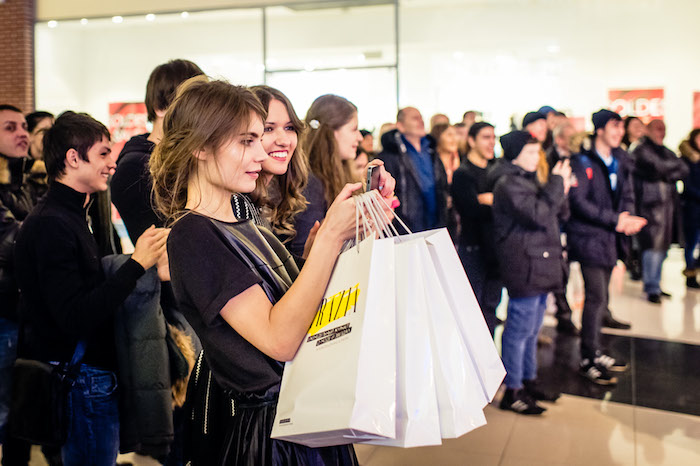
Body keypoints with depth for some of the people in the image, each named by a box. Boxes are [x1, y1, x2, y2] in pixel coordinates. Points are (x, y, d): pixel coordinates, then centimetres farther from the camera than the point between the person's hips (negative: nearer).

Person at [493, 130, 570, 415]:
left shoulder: (530, 181, 18)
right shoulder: (509, 185, -13)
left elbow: (558, 213, 17)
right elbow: (538, 214, -24)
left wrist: (561, 193, -1)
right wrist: (556, 184, -16)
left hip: (540, 267, 10)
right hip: (523, 266, -10)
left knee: (532, 329, 18)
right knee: (520, 329, -5)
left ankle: (529, 382, 29)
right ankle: (512, 391, 4)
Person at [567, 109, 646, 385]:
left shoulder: (619, 161, 13)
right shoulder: (582, 161, -9)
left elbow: (627, 195, 16)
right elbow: (579, 202, -17)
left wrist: (626, 217, -7)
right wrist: (615, 220, -18)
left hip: (609, 238, 7)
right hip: (588, 237, -7)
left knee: (601, 298, 13)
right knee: (596, 298, -9)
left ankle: (596, 352, 25)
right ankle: (588, 361, 0)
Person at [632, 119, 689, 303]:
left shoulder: (666, 152, 22)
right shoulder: (642, 151, -1)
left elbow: (684, 171, 10)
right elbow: (657, 167, -15)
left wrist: (666, 175, -6)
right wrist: (675, 165, 3)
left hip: (668, 203, 7)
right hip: (651, 204, -7)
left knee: (662, 245, 9)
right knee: (653, 244, -11)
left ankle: (654, 285, 18)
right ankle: (652, 288, -6)